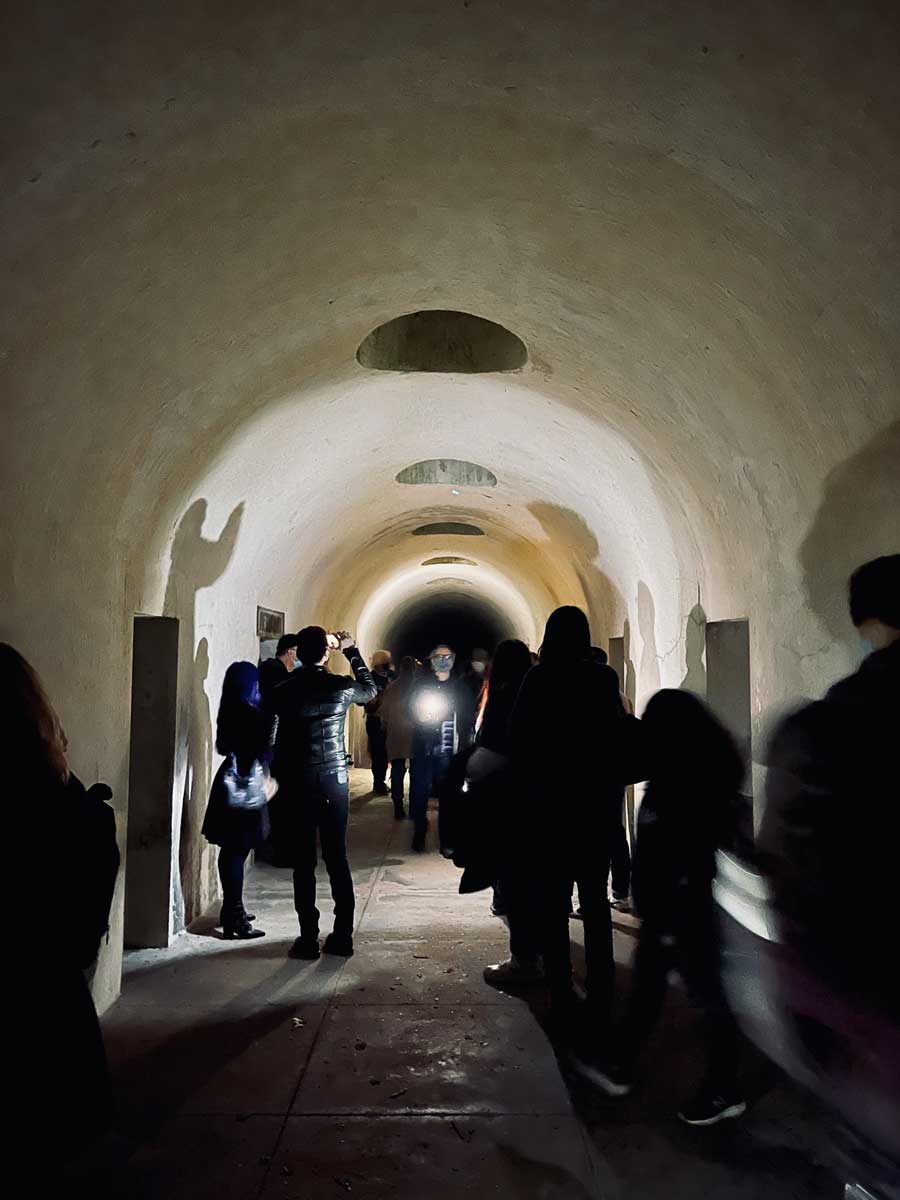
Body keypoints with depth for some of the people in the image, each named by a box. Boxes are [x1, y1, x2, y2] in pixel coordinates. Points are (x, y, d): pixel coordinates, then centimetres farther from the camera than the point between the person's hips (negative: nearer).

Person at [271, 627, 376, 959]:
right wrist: (352, 651, 21)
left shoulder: (283, 691, -6)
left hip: (297, 784, -1)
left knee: (303, 863, 5)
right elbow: (370, 689, 16)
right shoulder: (341, 686, -4)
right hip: (335, 781, 1)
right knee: (337, 859, 8)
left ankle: (308, 938, 8)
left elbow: (274, 740, 1)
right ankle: (342, 935, 12)